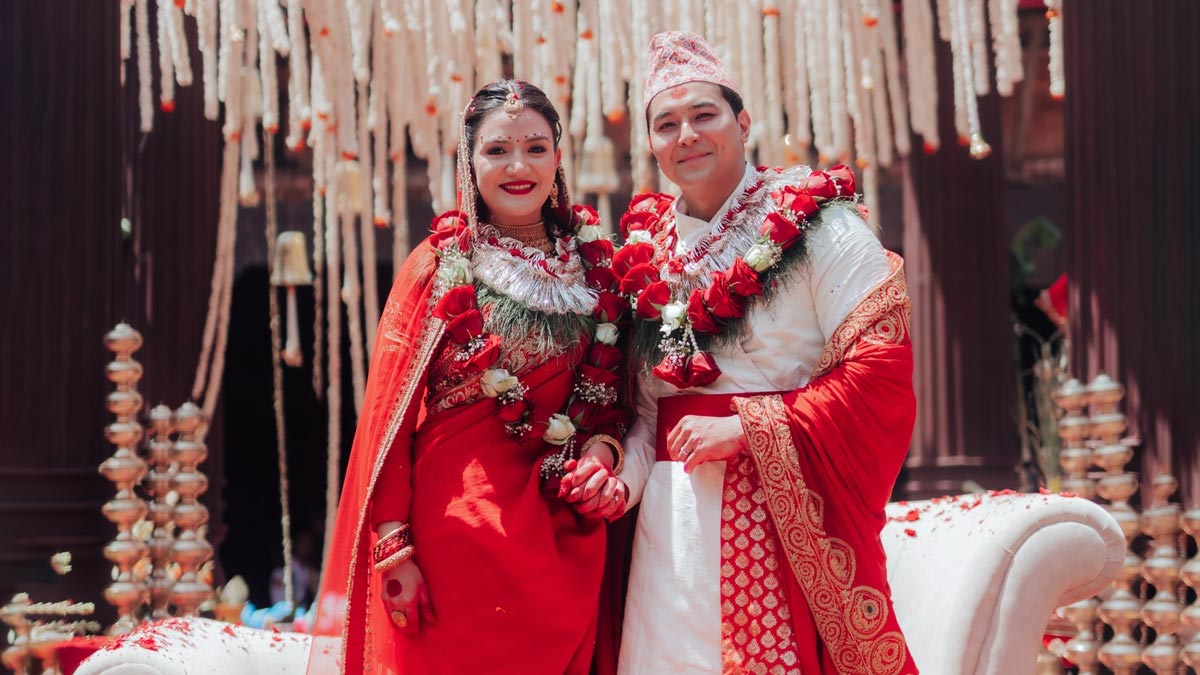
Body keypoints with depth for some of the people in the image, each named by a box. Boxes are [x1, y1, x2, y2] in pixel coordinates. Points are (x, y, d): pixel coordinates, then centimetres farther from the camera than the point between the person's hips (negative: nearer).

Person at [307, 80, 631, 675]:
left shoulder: (594, 264, 7)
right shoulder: (439, 266, -2)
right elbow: (390, 413, -4)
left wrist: (602, 448, -7)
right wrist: (394, 551, -11)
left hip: (567, 531, 3)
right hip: (457, 522, -3)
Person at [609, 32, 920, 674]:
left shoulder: (810, 219, -4)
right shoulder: (647, 248, 12)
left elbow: (882, 365, -12)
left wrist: (747, 429, -14)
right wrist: (622, 473, -3)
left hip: (785, 510, -4)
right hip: (671, 519, 4)